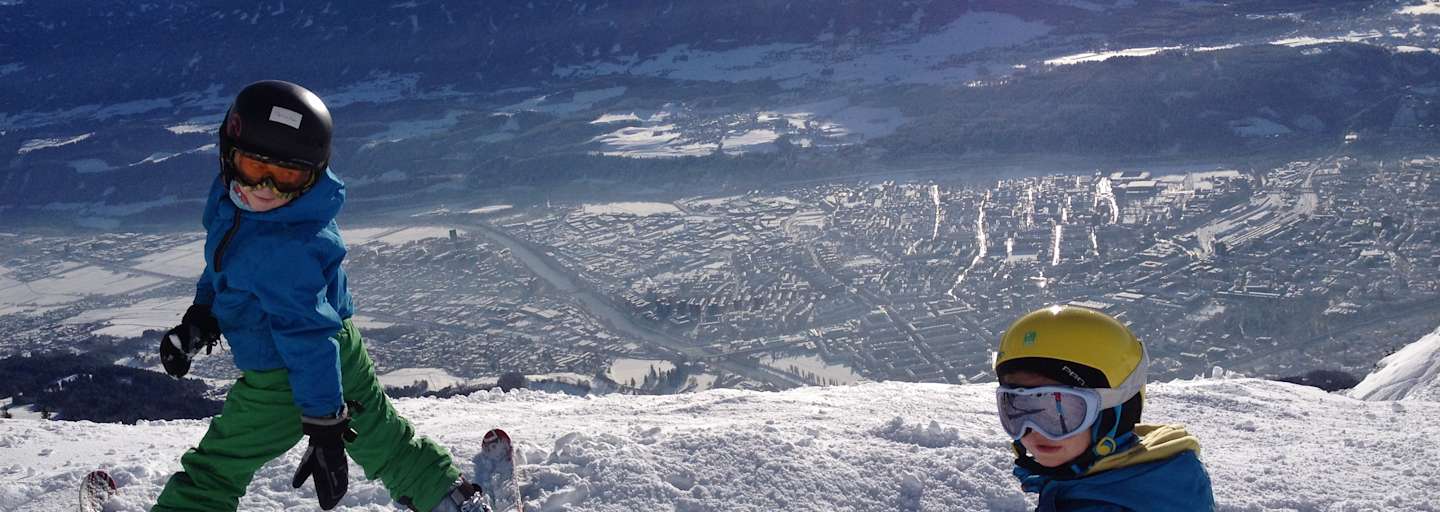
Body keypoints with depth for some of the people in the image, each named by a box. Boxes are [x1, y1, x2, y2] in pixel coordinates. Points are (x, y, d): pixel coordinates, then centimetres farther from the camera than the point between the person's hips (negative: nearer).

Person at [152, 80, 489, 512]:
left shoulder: (281, 250, -35)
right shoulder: (231, 198, -7)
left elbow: (309, 340, -32)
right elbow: (224, 265, 15)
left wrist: (325, 428, -28)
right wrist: (200, 318, 14)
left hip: (283, 382, -9)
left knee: (213, 472, 5)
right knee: (381, 434, 24)